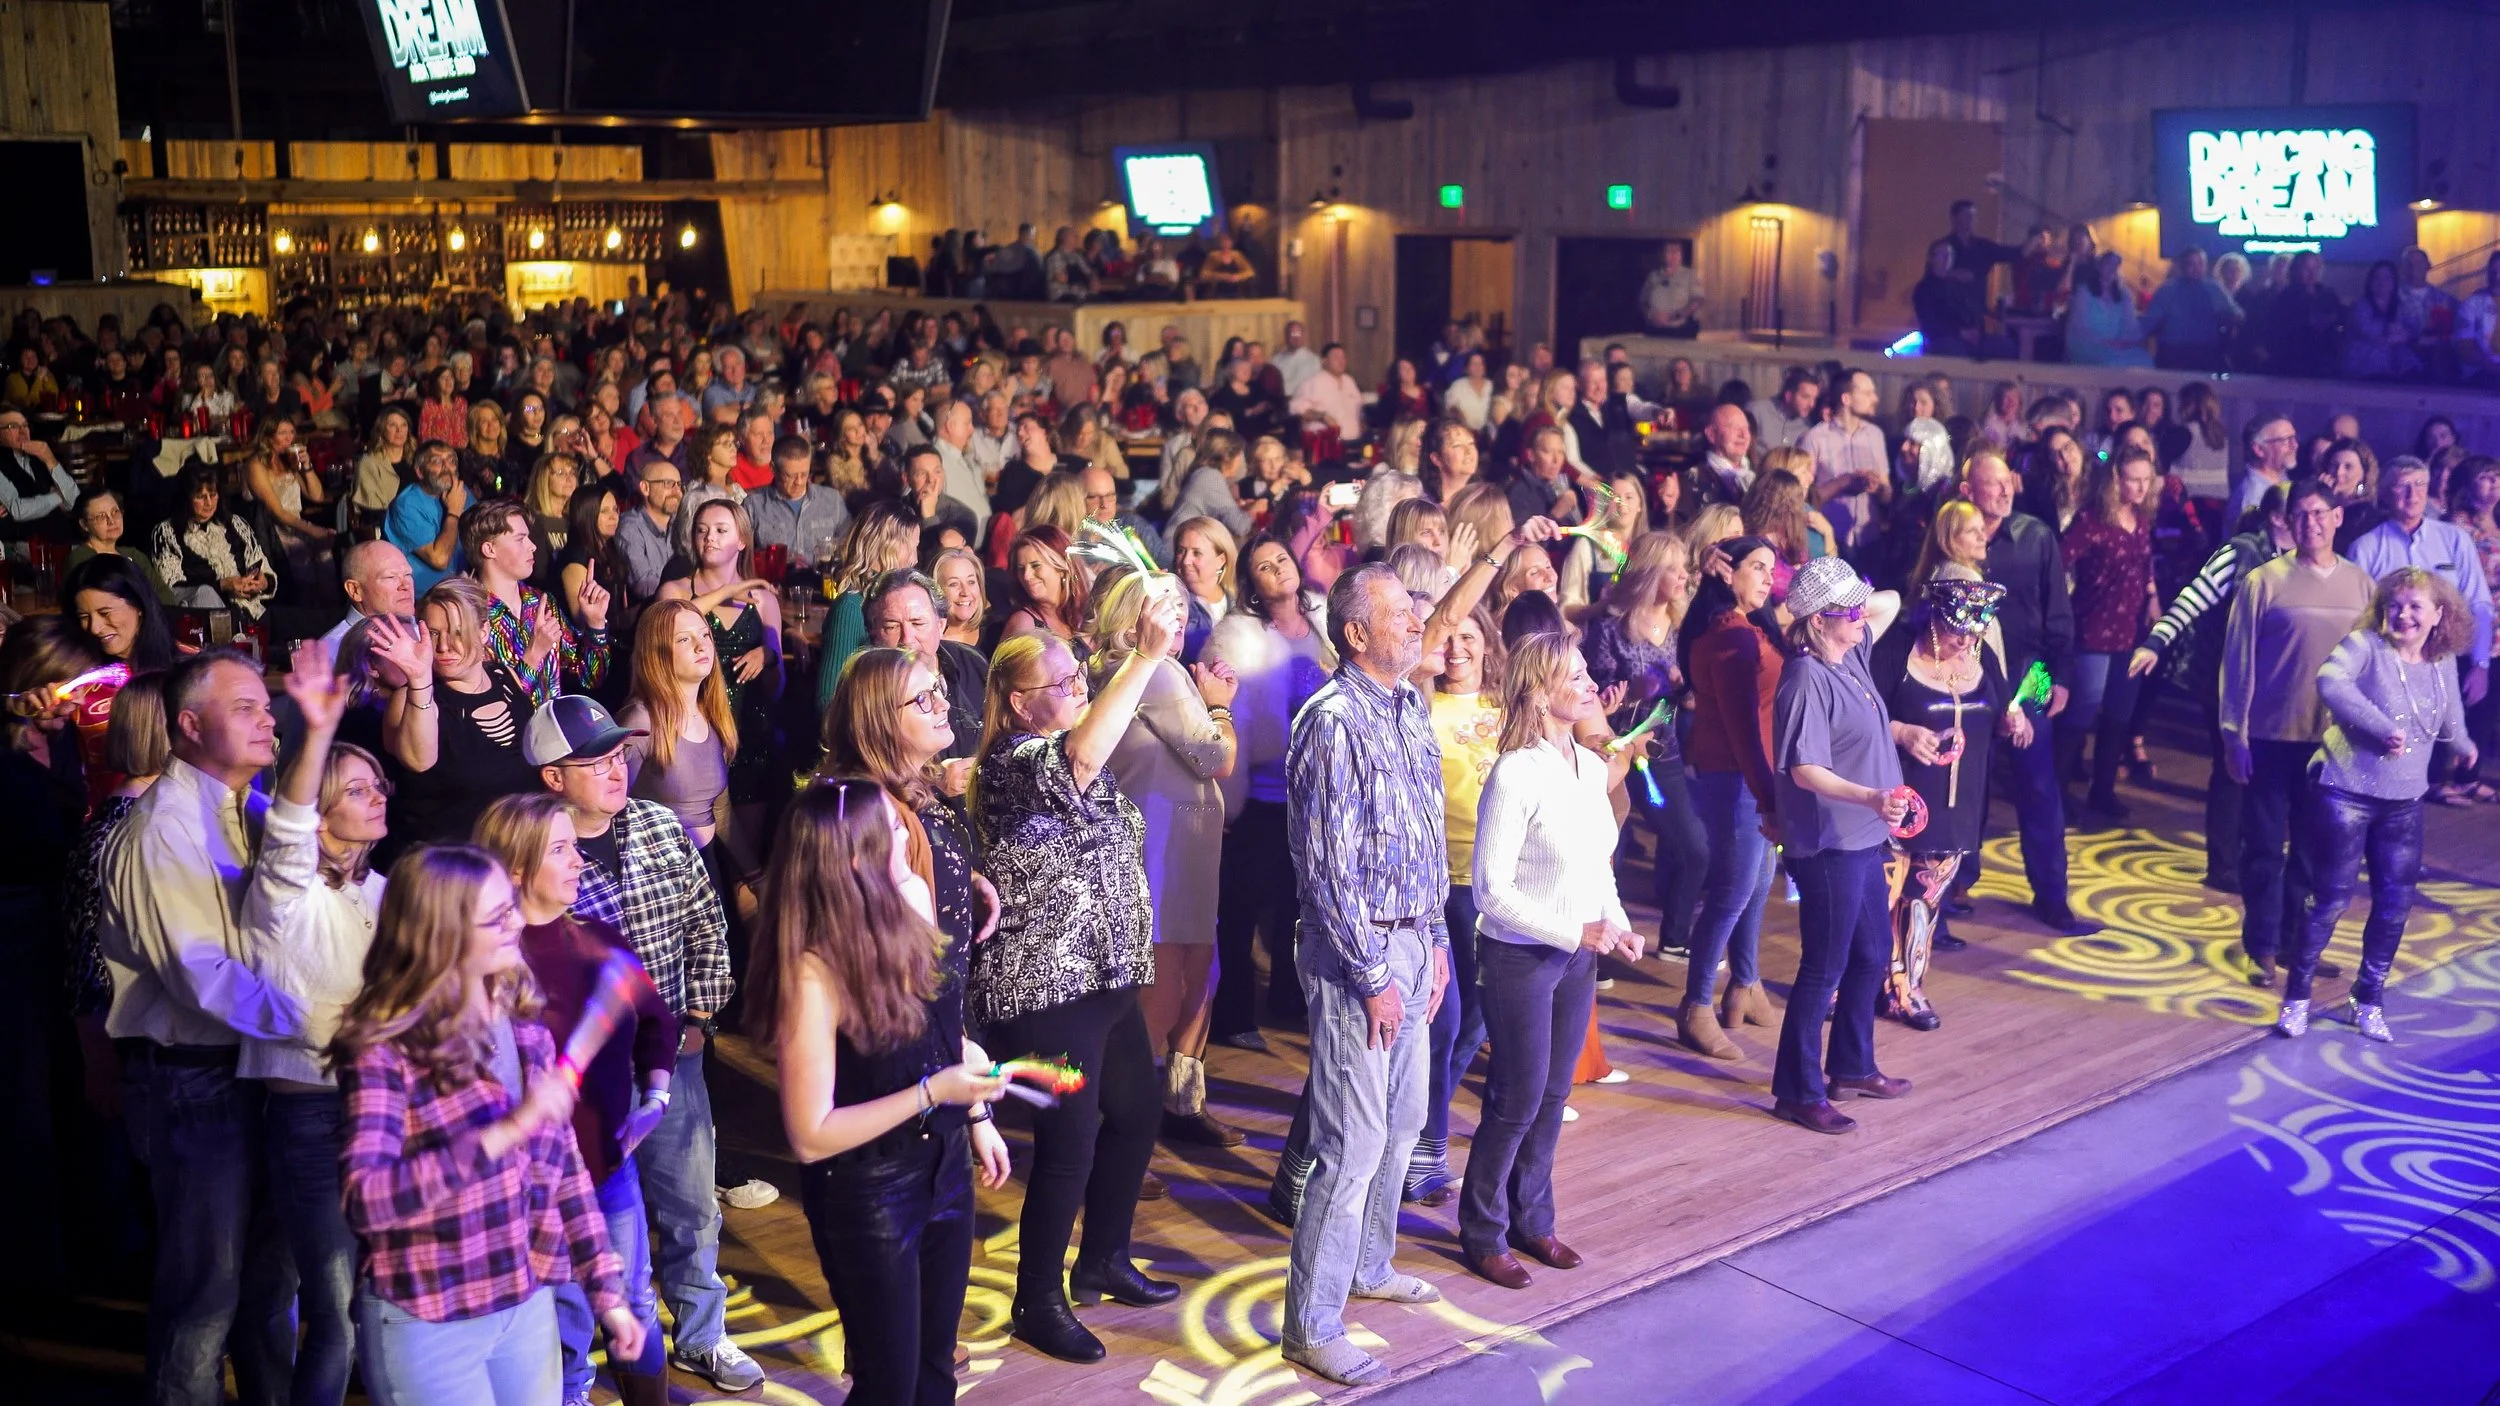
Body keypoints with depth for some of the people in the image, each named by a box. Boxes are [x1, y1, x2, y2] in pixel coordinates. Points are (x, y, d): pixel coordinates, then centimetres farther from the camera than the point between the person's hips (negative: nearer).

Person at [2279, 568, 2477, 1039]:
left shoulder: (2442, 665, 4)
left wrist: (2465, 747, 37)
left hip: (2404, 803, 5)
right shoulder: (2365, 645, -14)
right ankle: (2296, 996, 15)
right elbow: (2330, 682, -34)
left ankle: (2370, 1000, 25)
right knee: (2332, 900, -1)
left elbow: (2450, 719, 21)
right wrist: (2384, 728, -35)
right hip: (2346, 794, -5)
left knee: (2395, 904, 8)